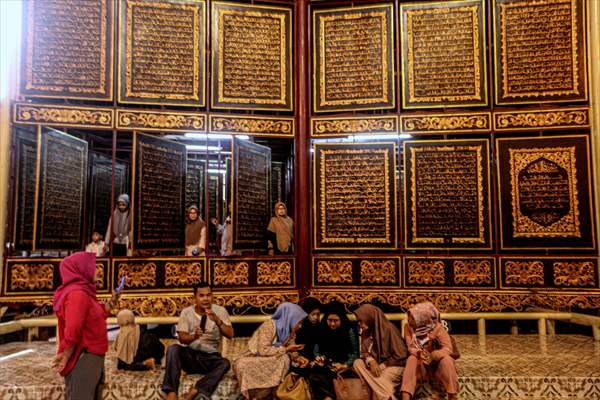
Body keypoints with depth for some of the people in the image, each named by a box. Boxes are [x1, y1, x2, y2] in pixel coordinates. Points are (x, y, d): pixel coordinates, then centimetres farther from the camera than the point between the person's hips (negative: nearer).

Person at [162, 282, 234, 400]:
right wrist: (194, 336, -30)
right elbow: (182, 338, -8)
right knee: (173, 349, -29)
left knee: (225, 363, -32)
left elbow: (230, 335, -11)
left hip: (209, 357, -1)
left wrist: (217, 320, -27)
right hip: (189, 354, 1)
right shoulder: (186, 312, 1)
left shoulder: (220, 311, -2)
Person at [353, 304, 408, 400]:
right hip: (379, 366, 8)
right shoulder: (366, 332, 3)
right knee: (358, 363, -18)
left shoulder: (389, 329, -17)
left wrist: (381, 366, -16)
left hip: (395, 366, -8)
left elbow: (401, 356, -17)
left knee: (379, 381, -35)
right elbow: (364, 352, 5)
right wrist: (371, 361, -18)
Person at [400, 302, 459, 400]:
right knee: (412, 359, -31)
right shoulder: (408, 328, -6)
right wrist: (419, 353, -38)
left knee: (446, 359, -31)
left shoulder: (437, 327, -12)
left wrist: (431, 355, -37)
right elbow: (410, 348, -14)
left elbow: (448, 348, -21)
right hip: (419, 365, 1)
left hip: (436, 364, -1)